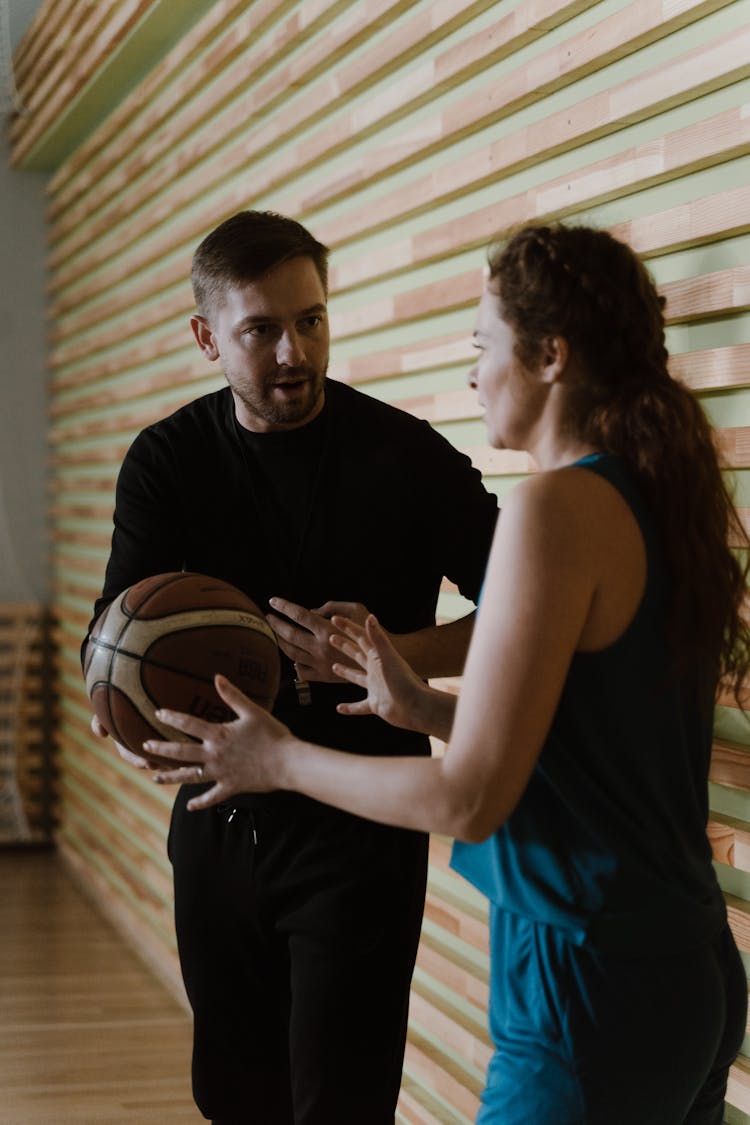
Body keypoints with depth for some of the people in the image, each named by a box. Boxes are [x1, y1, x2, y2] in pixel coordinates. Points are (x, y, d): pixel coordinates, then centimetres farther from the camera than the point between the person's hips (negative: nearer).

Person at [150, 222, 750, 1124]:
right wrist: (423, 708, 16)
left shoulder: (558, 507, -18)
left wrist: (278, 761, -5)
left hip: (590, 987, -8)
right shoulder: (667, 501, 8)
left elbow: (472, 798, -17)